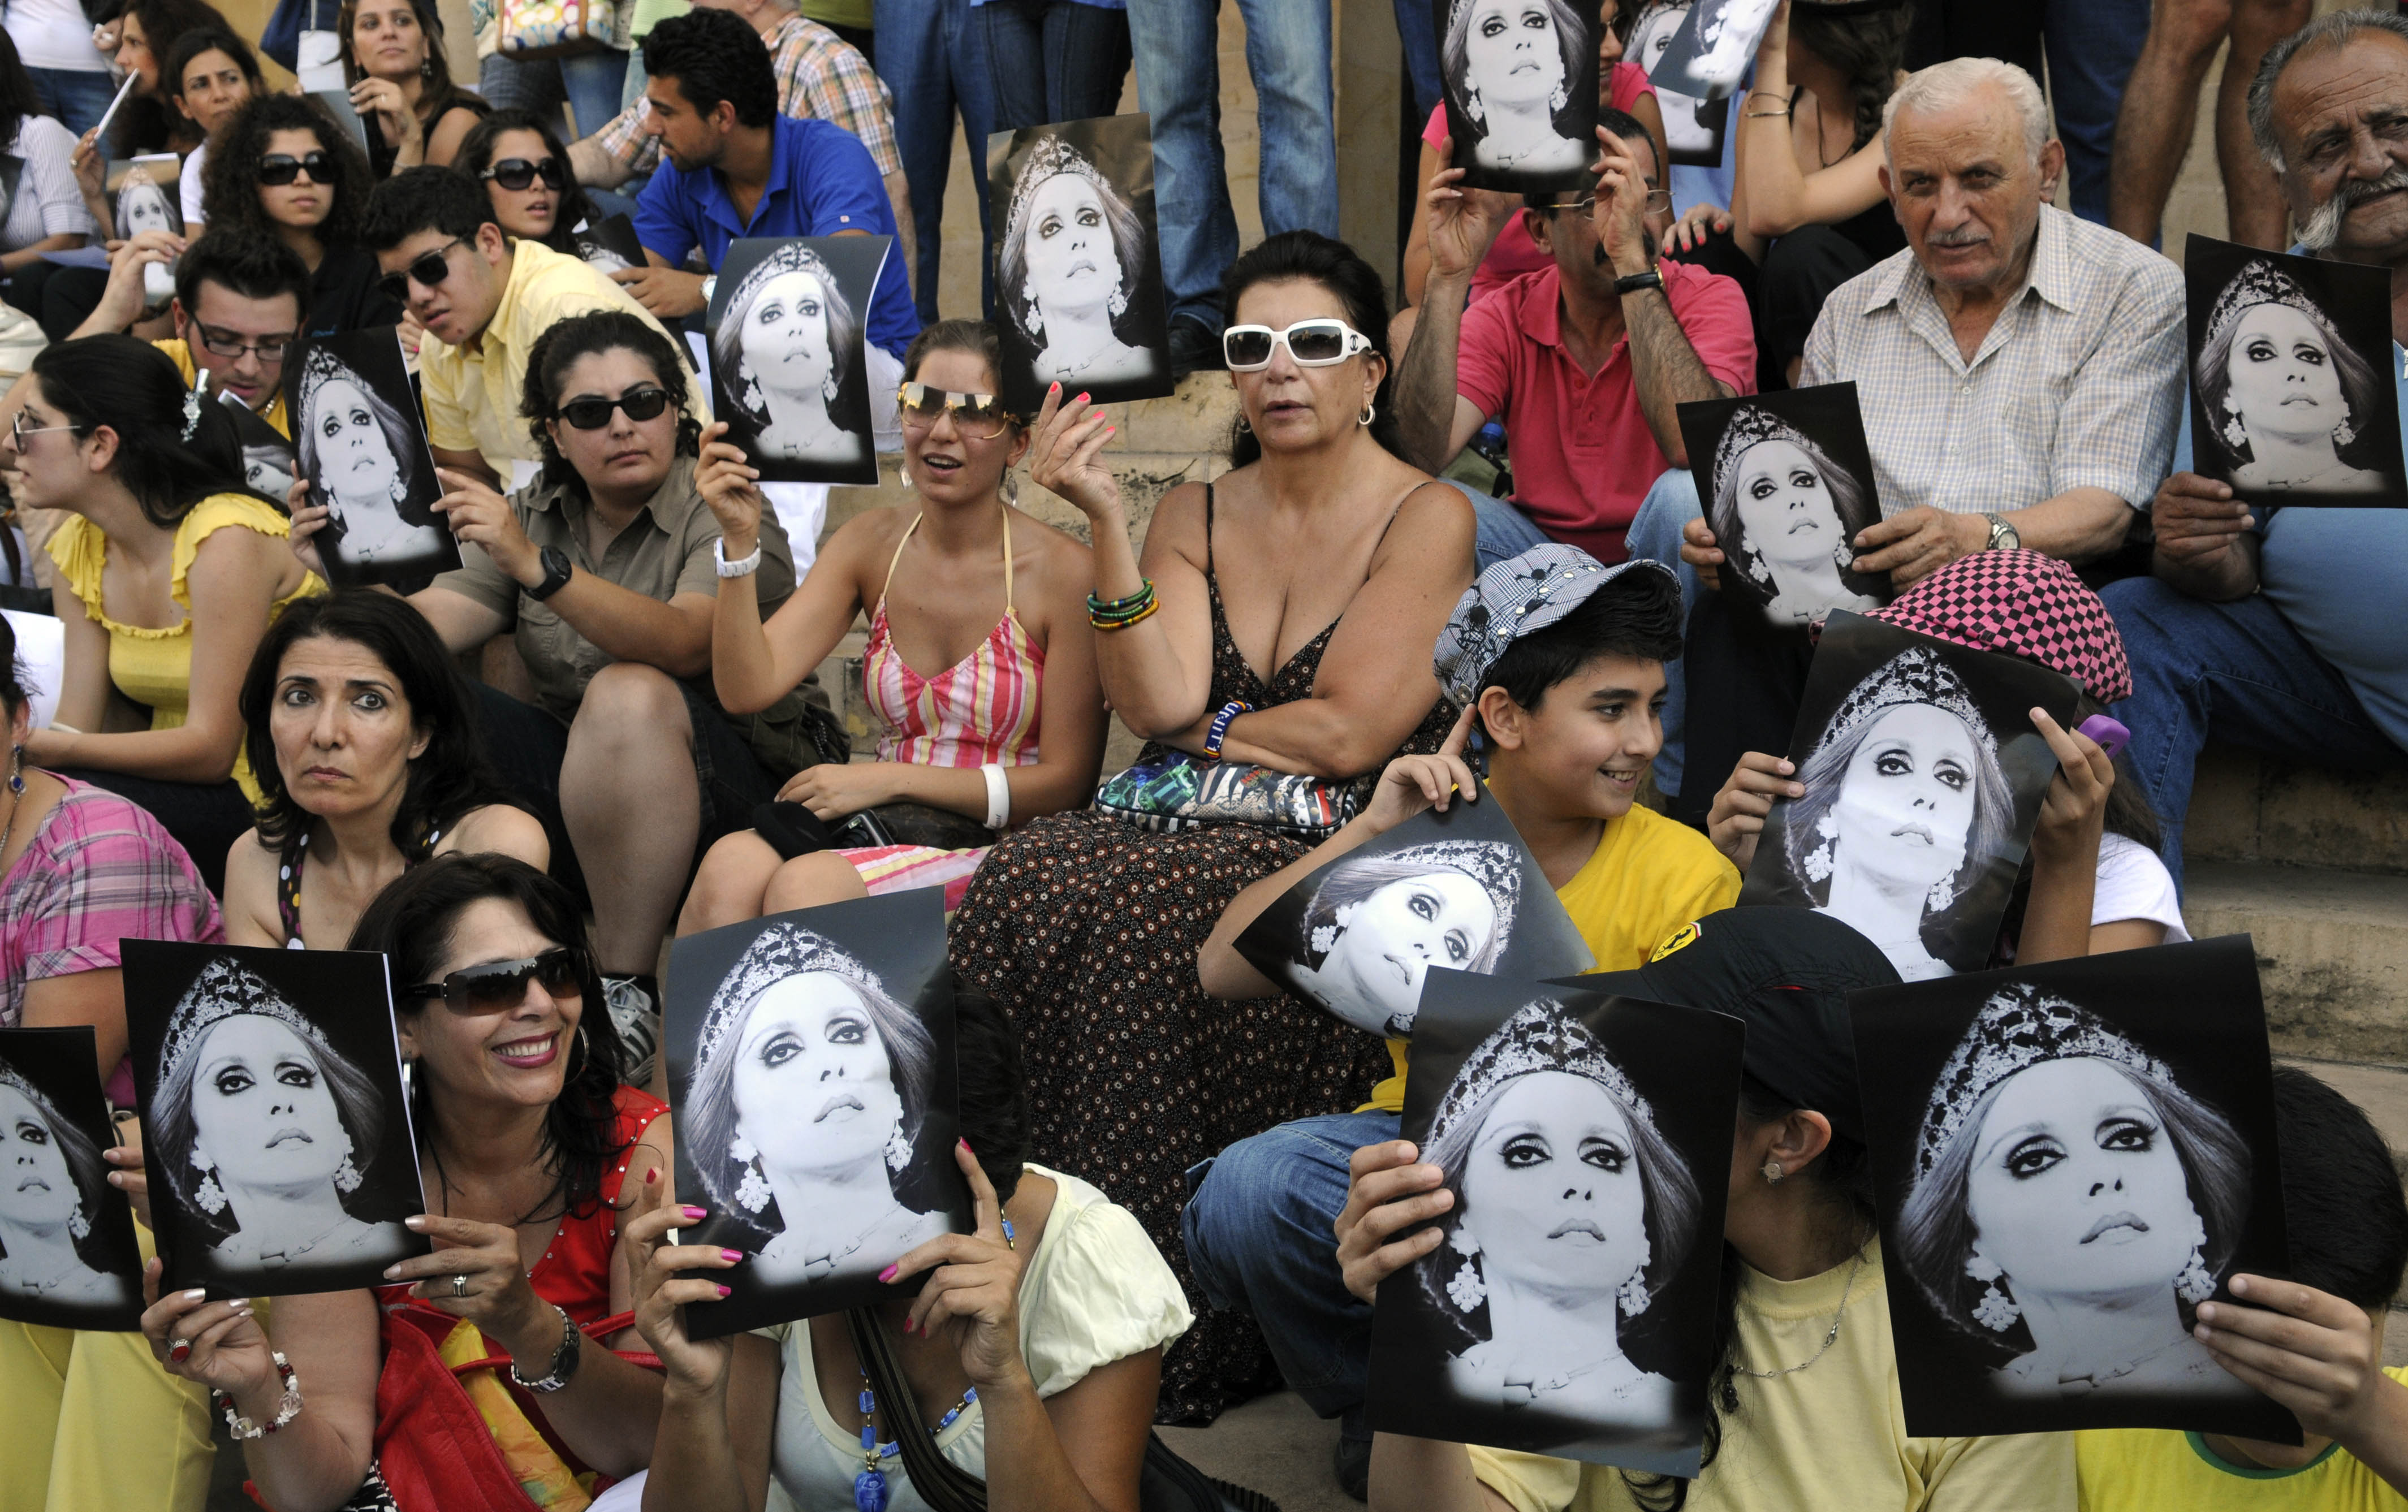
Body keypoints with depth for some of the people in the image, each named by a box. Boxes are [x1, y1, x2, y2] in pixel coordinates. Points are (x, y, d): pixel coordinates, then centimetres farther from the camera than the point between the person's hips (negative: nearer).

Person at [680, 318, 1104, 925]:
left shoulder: (1061, 571, -8)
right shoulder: (872, 544, 7)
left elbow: (1066, 784, -6)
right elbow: (748, 687, -2)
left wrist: (892, 779, -10)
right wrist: (740, 540, -14)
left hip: (1002, 850, -4)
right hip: (883, 826, 4)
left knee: (804, 887, -32)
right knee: (729, 868, -28)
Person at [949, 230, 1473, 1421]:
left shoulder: (1428, 519, 0)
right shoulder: (1193, 519, 15)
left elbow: (1346, 734, -9)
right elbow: (1157, 706, -2)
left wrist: (1202, 726, 3)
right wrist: (1106, 520, -8)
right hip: (1186, 827, 5)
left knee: (1140, 916, -34)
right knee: (1027, 883, -28)